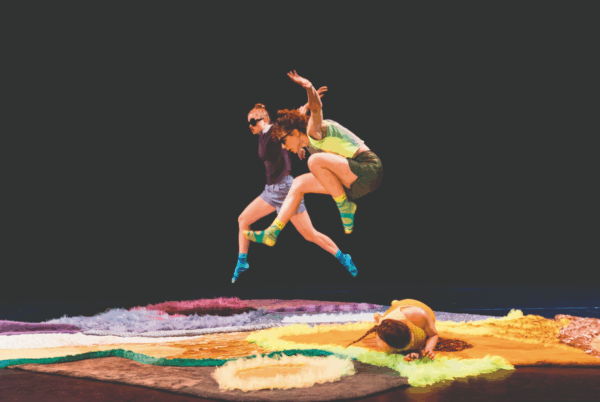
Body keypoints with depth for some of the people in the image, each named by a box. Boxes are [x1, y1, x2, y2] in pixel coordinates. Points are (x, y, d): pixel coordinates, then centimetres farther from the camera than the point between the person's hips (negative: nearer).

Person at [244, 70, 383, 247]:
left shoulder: (314, 130, -10)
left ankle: (346, 208, -13)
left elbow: (316, 109, -32)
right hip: (353, 182, 10)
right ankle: (272, 233, 7)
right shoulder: (311, 143, 16)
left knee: (316, 161, -28)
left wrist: (309, 87, -49)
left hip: (369, 171, -10)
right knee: (299, 183, 10)